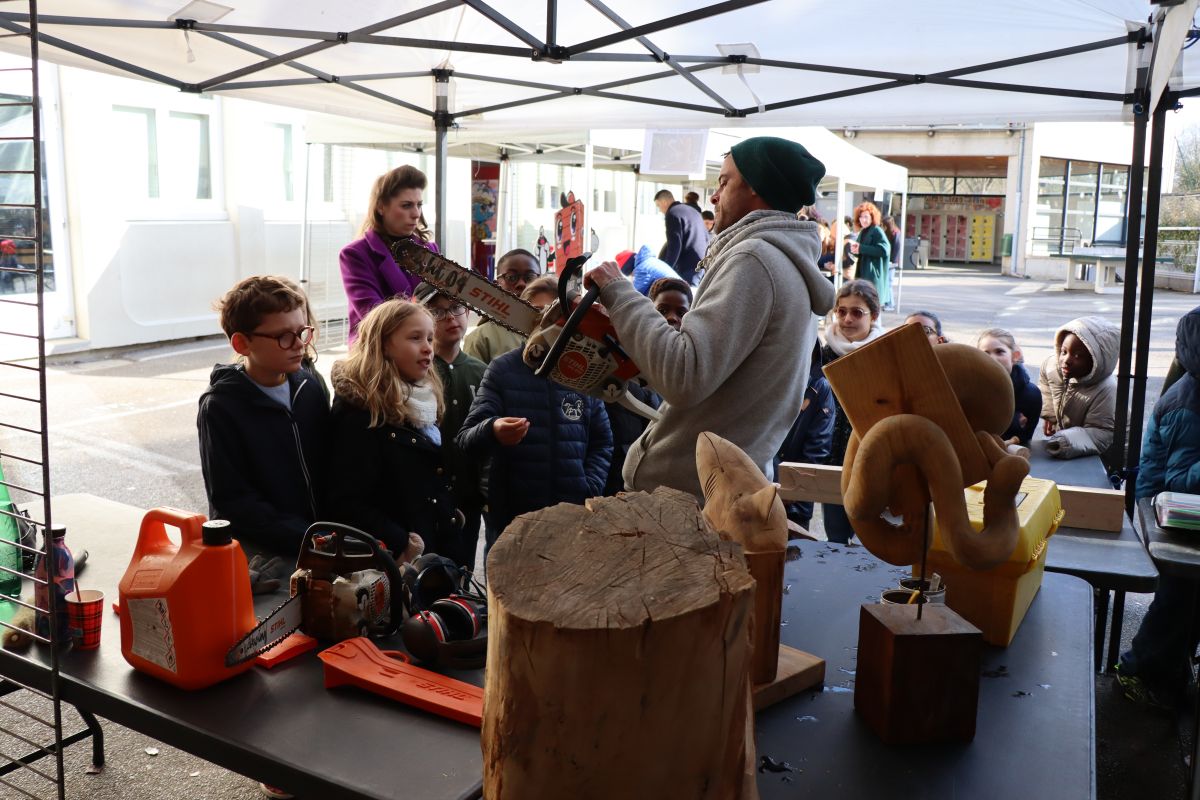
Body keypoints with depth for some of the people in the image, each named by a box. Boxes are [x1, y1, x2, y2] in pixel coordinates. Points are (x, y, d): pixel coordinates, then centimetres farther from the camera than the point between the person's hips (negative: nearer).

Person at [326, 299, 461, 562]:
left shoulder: (427, 400, 13)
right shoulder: (358, 409, -12)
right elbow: (346, 503, -18)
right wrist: (401, 546, -21)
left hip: (441, 557, 8)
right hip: (393, 567, -7)